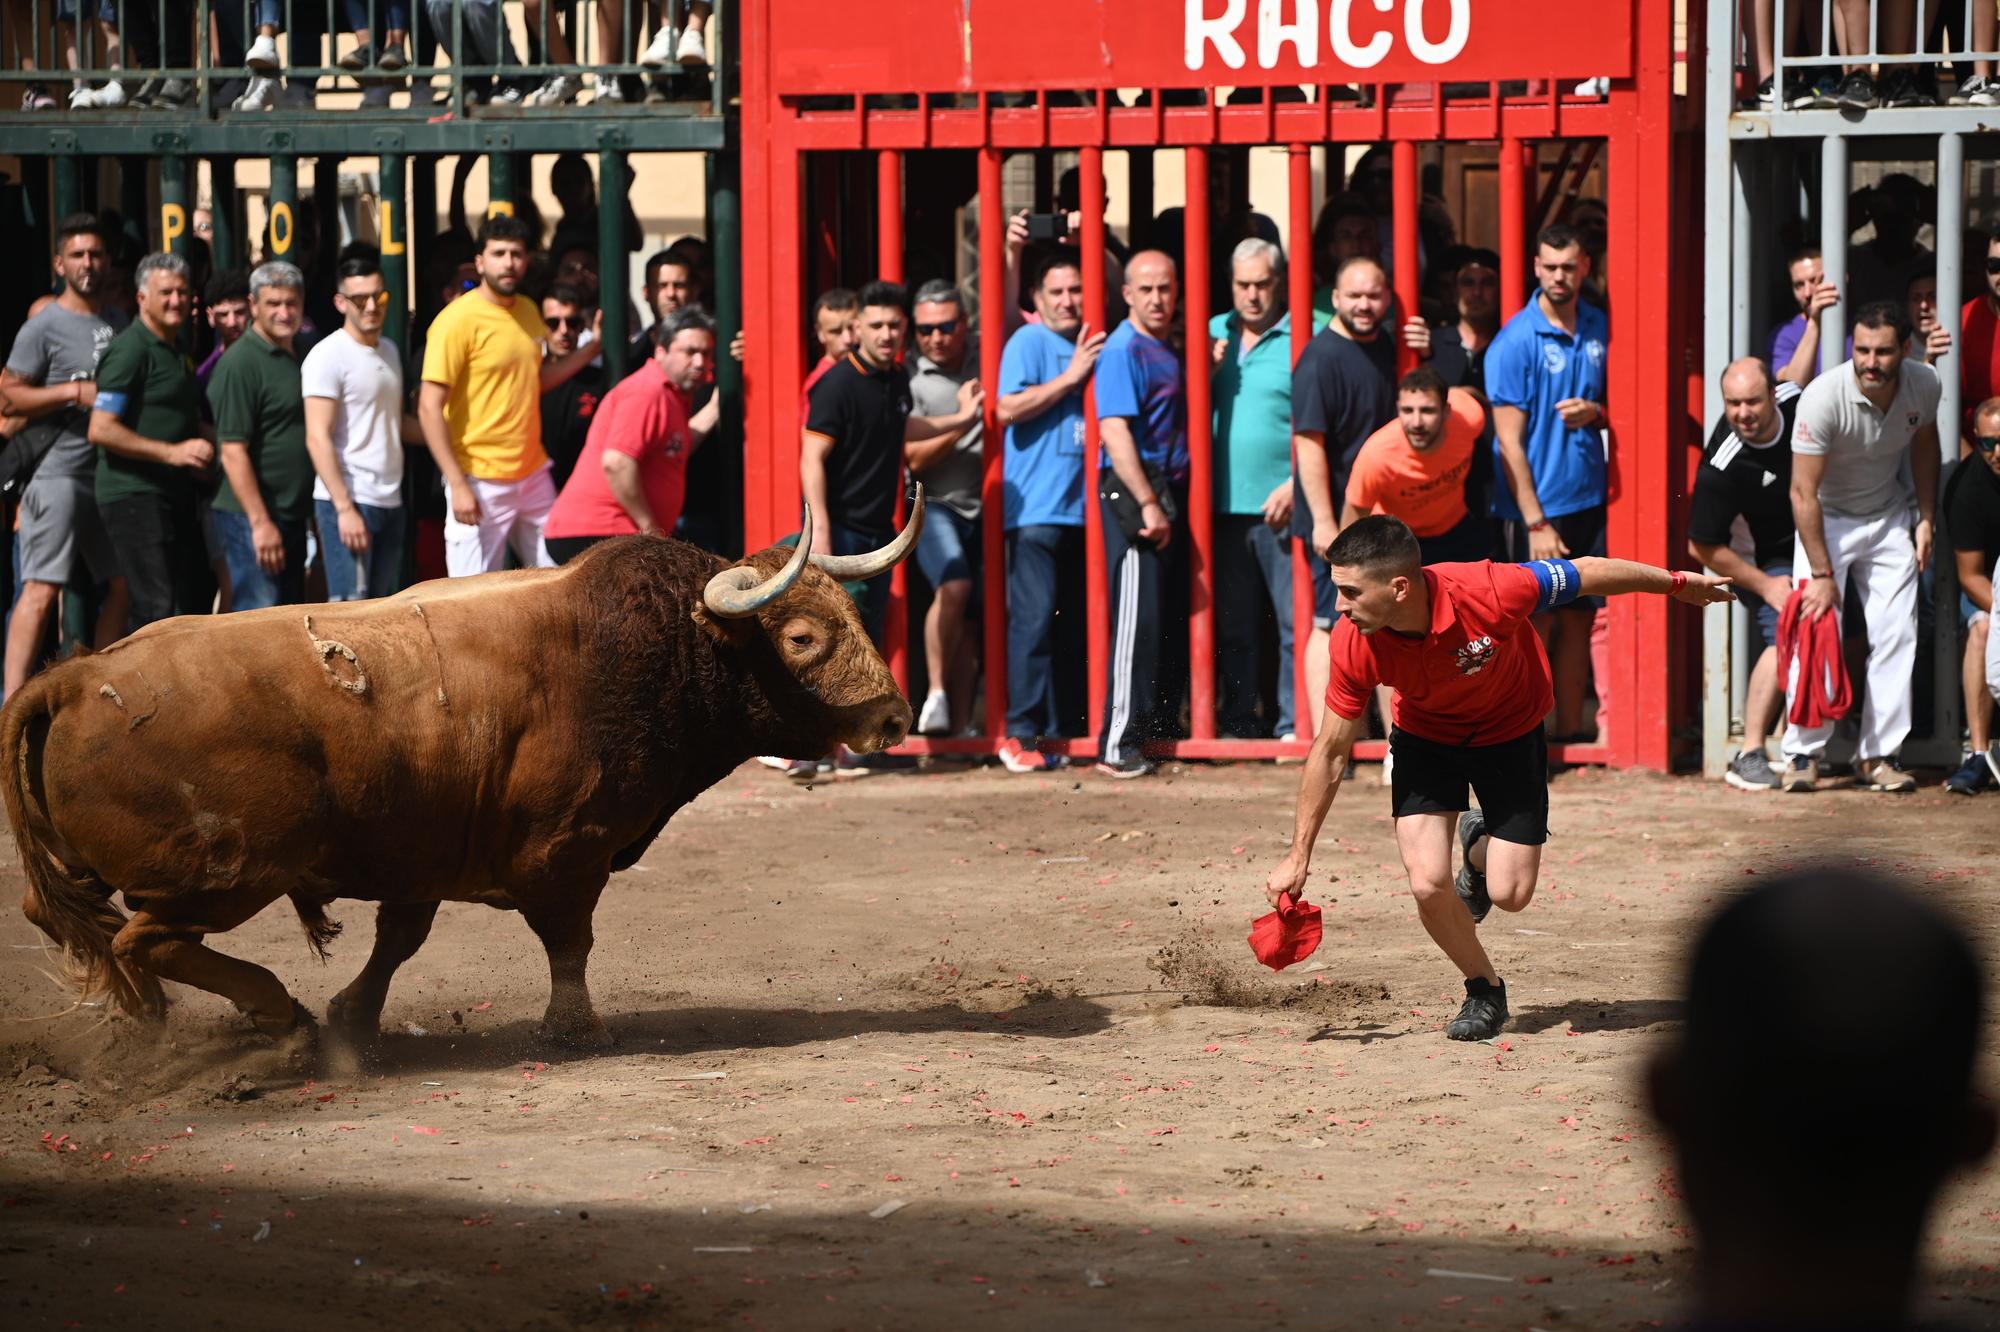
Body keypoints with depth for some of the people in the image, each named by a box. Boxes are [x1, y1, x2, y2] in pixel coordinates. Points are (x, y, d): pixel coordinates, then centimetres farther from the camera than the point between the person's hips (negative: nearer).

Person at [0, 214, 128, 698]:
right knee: (42, 589, -13)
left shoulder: (117, 325, 15)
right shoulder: (45, 327, -5)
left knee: (123, 585, 10)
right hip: (60, 474, -7)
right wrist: (76, 392, -17)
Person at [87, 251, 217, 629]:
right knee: (156, 609, -13)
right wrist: (172, 452, -21)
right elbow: (101, 429, -18)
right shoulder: (130, 350, -11)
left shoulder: (178, 353, 19)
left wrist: (201, 455, 11)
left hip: (176, 496, 9)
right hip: (134, 494, -9)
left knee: (196, 601, 14)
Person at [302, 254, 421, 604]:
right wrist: (345, 508, -19)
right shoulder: (328, 356, -9)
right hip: (349, 499, -8)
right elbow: (318, 438, -14)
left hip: (390, 503, 8)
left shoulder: (389, 352, 17)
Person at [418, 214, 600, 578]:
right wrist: (458, 485, -20)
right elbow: (430, 408, -16)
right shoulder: (459, 319, -13)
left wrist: (591, 348, 10)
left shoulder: (527, 311, 10)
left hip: (533, 475, 7)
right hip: (481, 484, -7)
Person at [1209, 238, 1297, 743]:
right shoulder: (1216, 332, 13)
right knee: (1234, 624, 10)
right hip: (1226, 505, 5)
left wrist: (1296, 484, -16)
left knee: (1295, 619, -7)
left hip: (1284, 505, -5)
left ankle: (1293, 722, -4)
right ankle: (1238, 723, 16)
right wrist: (1208, 373, -4)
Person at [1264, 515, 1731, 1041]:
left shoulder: (1488, 593, -38)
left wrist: (1678, 584, -6)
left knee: (1510, 893, -6)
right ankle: (1485, 991, 13)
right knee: (1429, 885, -16)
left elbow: (1586, 573, -21)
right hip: (1425, 735, 1)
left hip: (1510, 731, -1)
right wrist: (1298, 857, -13)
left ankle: (1480, 849, 32)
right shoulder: (1354, 643, -28)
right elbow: (1331, 750, -15)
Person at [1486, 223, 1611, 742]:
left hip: (1589, 499, 5)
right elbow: (1508, 440, -12)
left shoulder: (1599, 328, 6)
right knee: (1537, 622, -2)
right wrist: (1536, 523, -16)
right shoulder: (1515, 341, -10)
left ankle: (1570, 729, 16)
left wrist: (1594, 412, -7)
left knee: (1579, 618, 9)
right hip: (1537, 505, -5)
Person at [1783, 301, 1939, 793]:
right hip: (1827, 519, -4)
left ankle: (1879, 754, 2)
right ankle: (1803, 753, -6)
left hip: (1889, 517, 4)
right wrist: (1821, 574, -26)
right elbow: (1803, 492, -26)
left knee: (1895, 635, -4)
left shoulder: (1923, 384, -16)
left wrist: (1927, 519, 4)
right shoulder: (1823, 397, -30)